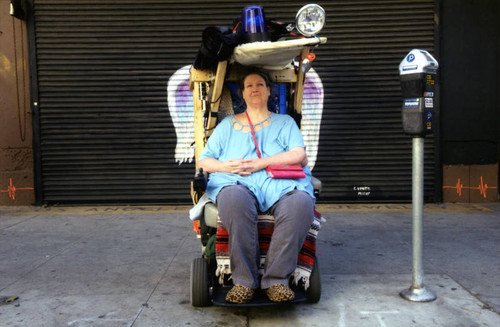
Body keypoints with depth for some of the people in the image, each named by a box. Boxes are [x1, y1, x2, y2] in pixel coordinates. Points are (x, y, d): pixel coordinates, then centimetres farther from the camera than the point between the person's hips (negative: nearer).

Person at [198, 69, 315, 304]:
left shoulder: (285, 122, 25)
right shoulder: (228, 124, 28)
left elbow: (298, 155, 6)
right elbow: (203, 161, 20)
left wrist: (260, 163, -8)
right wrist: (225, 166, -4)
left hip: (280, 183, 1)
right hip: (237, 182, 0)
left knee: (301, 202, -35)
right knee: (234, 199, -38)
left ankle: (276, 279, -26)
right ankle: (244, 281, -28)